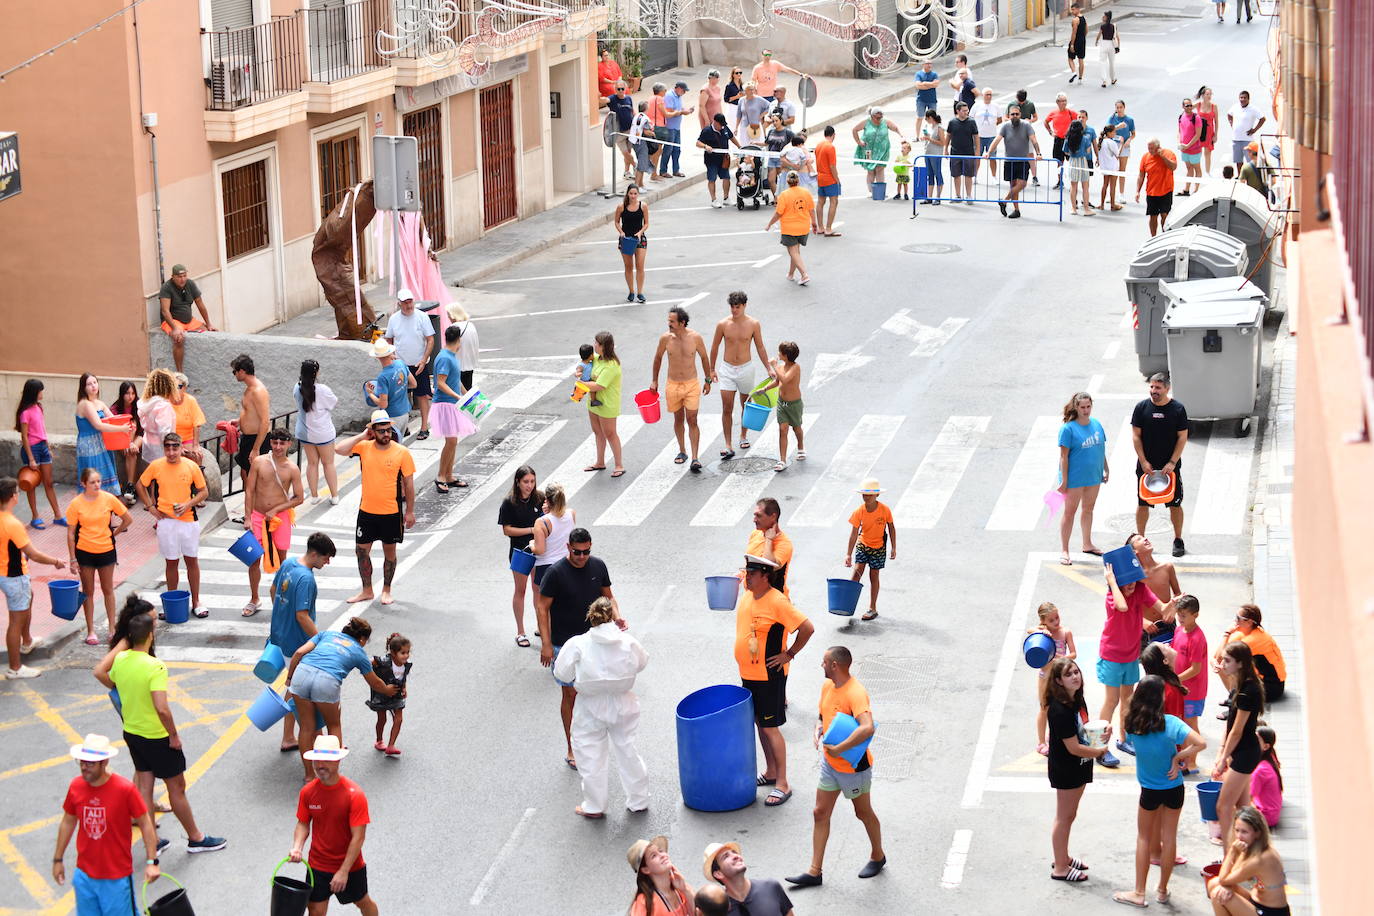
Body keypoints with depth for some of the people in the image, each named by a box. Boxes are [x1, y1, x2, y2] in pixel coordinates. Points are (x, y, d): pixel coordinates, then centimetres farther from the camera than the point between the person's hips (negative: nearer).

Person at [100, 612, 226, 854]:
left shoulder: (120, 659, -6)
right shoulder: (155, 666, -27)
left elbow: (108, 681, 15)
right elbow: (162, 709, -32)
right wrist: (174, 735, -20)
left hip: (131, 733, 7)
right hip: (157, 737, -6)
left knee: (144, 786, 16)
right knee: (176, 787, 9)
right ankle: (196, 838, 22)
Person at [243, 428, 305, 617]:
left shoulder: (292, 469, -6)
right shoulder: (259, 462, -4)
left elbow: (299, 498, -4)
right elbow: (249, 490, -2)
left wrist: (276, 510, -12)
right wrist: (248, 518, -6)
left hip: (280, 517, -1)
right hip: (258, 516, 1)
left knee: (281, 561, 8)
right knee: (254, 560, 6)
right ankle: (254, 600, 22)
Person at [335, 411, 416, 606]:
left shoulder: (402, 452, -9)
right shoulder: (364, 447, -4)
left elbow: (408, 483, -4)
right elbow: (339, 449, -17)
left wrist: (410, 511, -3)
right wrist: (362, 436, -14)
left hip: (391, 512, -2)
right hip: (367, 511, 2)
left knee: (389, 551, 11)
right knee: (362, 550, 9)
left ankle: (386, 590, 28)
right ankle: (367, 590, 25)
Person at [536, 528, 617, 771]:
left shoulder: (598, 566, -1)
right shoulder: (557, 573, -16)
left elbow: (607, 597, 11)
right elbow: (542, 607, -12)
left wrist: (616, 616, -9)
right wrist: (546, 644, -16)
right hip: (565, 645, -4)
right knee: (571, 695, 1)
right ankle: (572, 750, 10)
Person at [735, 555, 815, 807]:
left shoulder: (777, 602, -21)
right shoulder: (746, 597, 5)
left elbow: (807, 628, -22)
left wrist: (789, 654, -16)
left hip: (769, 677, -8)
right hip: (748, 674, 8)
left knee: (770, 727, -5)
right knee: (759, 723, 17)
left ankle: (782, 784, 2)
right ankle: (770, 773, 32)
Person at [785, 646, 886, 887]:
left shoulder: (855, 693, -28)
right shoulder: (827, 686, 0)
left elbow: (867, 728, -42)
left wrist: (838, 749, -34)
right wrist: (817, 731, -5)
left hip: (853, 766, -8)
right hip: (829, 763, 8)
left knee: (863, 813, 13)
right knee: (820, 813, 8)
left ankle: (877, 857, 36)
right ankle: (815, 872, 13)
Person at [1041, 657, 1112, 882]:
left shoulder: (1077, 700, 1)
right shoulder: (1059, 710, -28)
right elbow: (1074, 748, -26)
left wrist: (1103, 731, -4)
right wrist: (1099, 751, -11)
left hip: (1078, 768, 9)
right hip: (1065, 769, -9)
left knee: (1069, 815, 21)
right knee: (1064, 817, 3)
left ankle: (1063, 858, 36)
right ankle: (1060, 868, 15)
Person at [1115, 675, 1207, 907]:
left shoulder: (1132, 724, -13)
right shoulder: (1170, 723, -20)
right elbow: (1200, 743, -29)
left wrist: (1176, 758, -2)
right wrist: (1178, 757, -16)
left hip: (1149, 790, 1)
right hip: (1173, 789, -1)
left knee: (1144, 838, 16)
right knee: (1169, 837, 14)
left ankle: (1139, 893, 17)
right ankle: (1163, 890, 24)